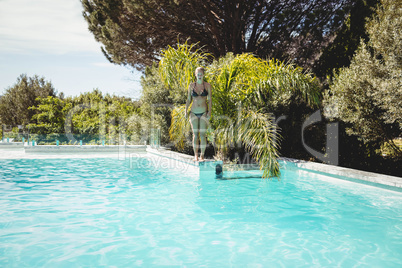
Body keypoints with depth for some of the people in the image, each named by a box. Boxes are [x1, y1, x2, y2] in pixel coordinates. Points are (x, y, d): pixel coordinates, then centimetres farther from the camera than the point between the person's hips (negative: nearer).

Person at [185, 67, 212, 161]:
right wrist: (186, 111, 2)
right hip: (194, 113, 1)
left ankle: (202, 155, 5)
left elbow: (209, 99, 2)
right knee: (195, 134, 2)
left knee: (202, 134, -3)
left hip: (204, 112, -1)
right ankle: (195, 155, 10)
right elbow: (188, 99, 9)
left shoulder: (207, 85, 1)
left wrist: (209, 111, -7)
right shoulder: (191, 85, 5)